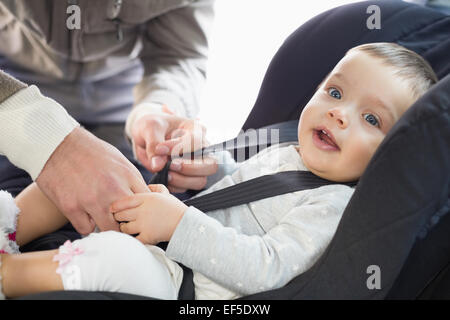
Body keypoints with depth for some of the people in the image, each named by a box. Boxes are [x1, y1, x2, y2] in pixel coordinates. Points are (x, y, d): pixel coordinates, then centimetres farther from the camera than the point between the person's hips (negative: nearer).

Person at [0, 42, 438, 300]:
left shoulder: (335, 205, -15)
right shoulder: (278, 153, 11)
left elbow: (266, 269, -27)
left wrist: (179, 223, -31)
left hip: (187, 286, -8)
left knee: (114, 257, -37)